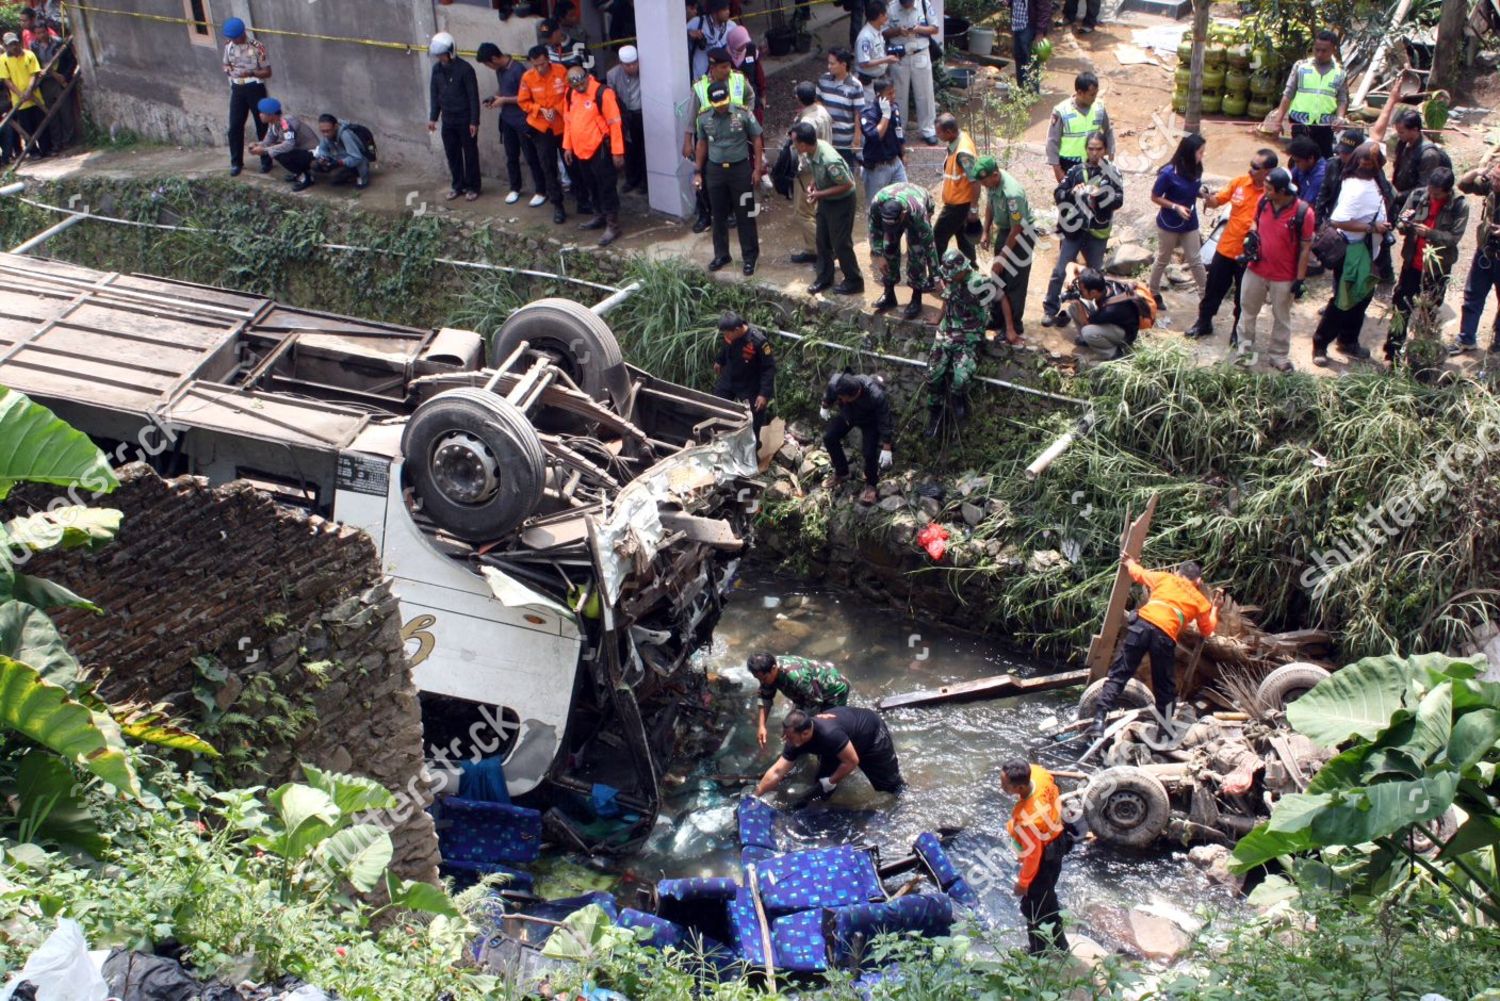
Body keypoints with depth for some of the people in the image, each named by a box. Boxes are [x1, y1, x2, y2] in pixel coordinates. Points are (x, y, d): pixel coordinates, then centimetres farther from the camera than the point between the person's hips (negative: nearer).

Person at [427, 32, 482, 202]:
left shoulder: (465, 68, -17)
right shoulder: (437, 69, 1)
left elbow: (473, 96, -15)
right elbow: (434, 93, 10)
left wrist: (474, 121, -16)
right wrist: (433, 117, 7)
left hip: (465, 119, -6)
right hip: (448, 120, 6)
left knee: (470, 154, 5)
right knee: (452, 154, 12)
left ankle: (472, 187, 16)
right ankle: (458, 185, 25)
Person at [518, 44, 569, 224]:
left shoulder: (561, 72, -12)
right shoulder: (527, 77, -9)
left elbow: (570, 95, -5)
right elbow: (523, 101, -1)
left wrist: (556, 110, -18)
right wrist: (541, 110, -15)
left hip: (563, 125, -1)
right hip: (541, 128, 1)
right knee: (548, 168, 2)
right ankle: (557, 206, 10)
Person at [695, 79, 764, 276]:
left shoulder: (743, 113, -14)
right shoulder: (704, 118, -5)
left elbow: (756, 140, -5)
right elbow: (702, 144, 9)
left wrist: (757, 168, -7)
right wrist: (698, 172, 9)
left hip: (740, 169, -3)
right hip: (715, 171, 3)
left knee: (745, 215, 4)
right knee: (719, 216, 13)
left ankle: (749, 256, 16)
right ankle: (721, 255, 28)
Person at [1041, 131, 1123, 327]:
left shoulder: (1112, 173, -1)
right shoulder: (1075, 171, 2)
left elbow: (1119, 200, -11)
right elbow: (1057, 195, 0)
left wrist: (1101, 194, -29)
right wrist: (1072, 192, -21)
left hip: (1097, 232, 0)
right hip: (1074, 229, 0)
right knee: (1060, 271, -2)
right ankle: (1050, 310, 7)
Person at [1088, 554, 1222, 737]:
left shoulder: (1165, 577, 26)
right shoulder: (1201, 600, 25)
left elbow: (1138, 574, 37)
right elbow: (1206, 632, 36)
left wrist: (1130, 563, 57)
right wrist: (1215, 609, 49)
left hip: (1142, 624, 1)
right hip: (1165, 636, -1)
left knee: (1118, 675, 1)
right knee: (1165, 689, 17)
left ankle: (1099, 721, -11)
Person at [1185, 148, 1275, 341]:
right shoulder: (1240, 182, -4)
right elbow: (1217, 200, 7)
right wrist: (1209, 198, -14)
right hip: (1226, 248, 4)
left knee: (1243, 297, 13)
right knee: (1213, 289, 19)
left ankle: (1239, 332, 32)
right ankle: (1203, 323, 38)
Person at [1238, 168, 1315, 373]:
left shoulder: (1303, 212, -20)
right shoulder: (1263, 202, -6)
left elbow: (1306, 248, -13)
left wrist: (1300, 279, -12)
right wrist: (1252, 238, -9)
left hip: (1284, 277, -4)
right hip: (1256, 270, 4)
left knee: (1281, 318, 12)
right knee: (1247, 310, 17)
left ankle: (1278, 355, 25)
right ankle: (1245, 346, 35)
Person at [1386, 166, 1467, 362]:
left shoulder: (1459, 206, -12)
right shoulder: (1417, 195, -6)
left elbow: (1454, 237, -15)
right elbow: (1400, 223, 0)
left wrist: (1429, 233, -29)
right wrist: (1404, 223, -23)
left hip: (1438, 267, -2)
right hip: (1412, 263, 2)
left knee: (1429, 312, 9)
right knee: (1401, 306, 6)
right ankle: (1393, 351, 16)